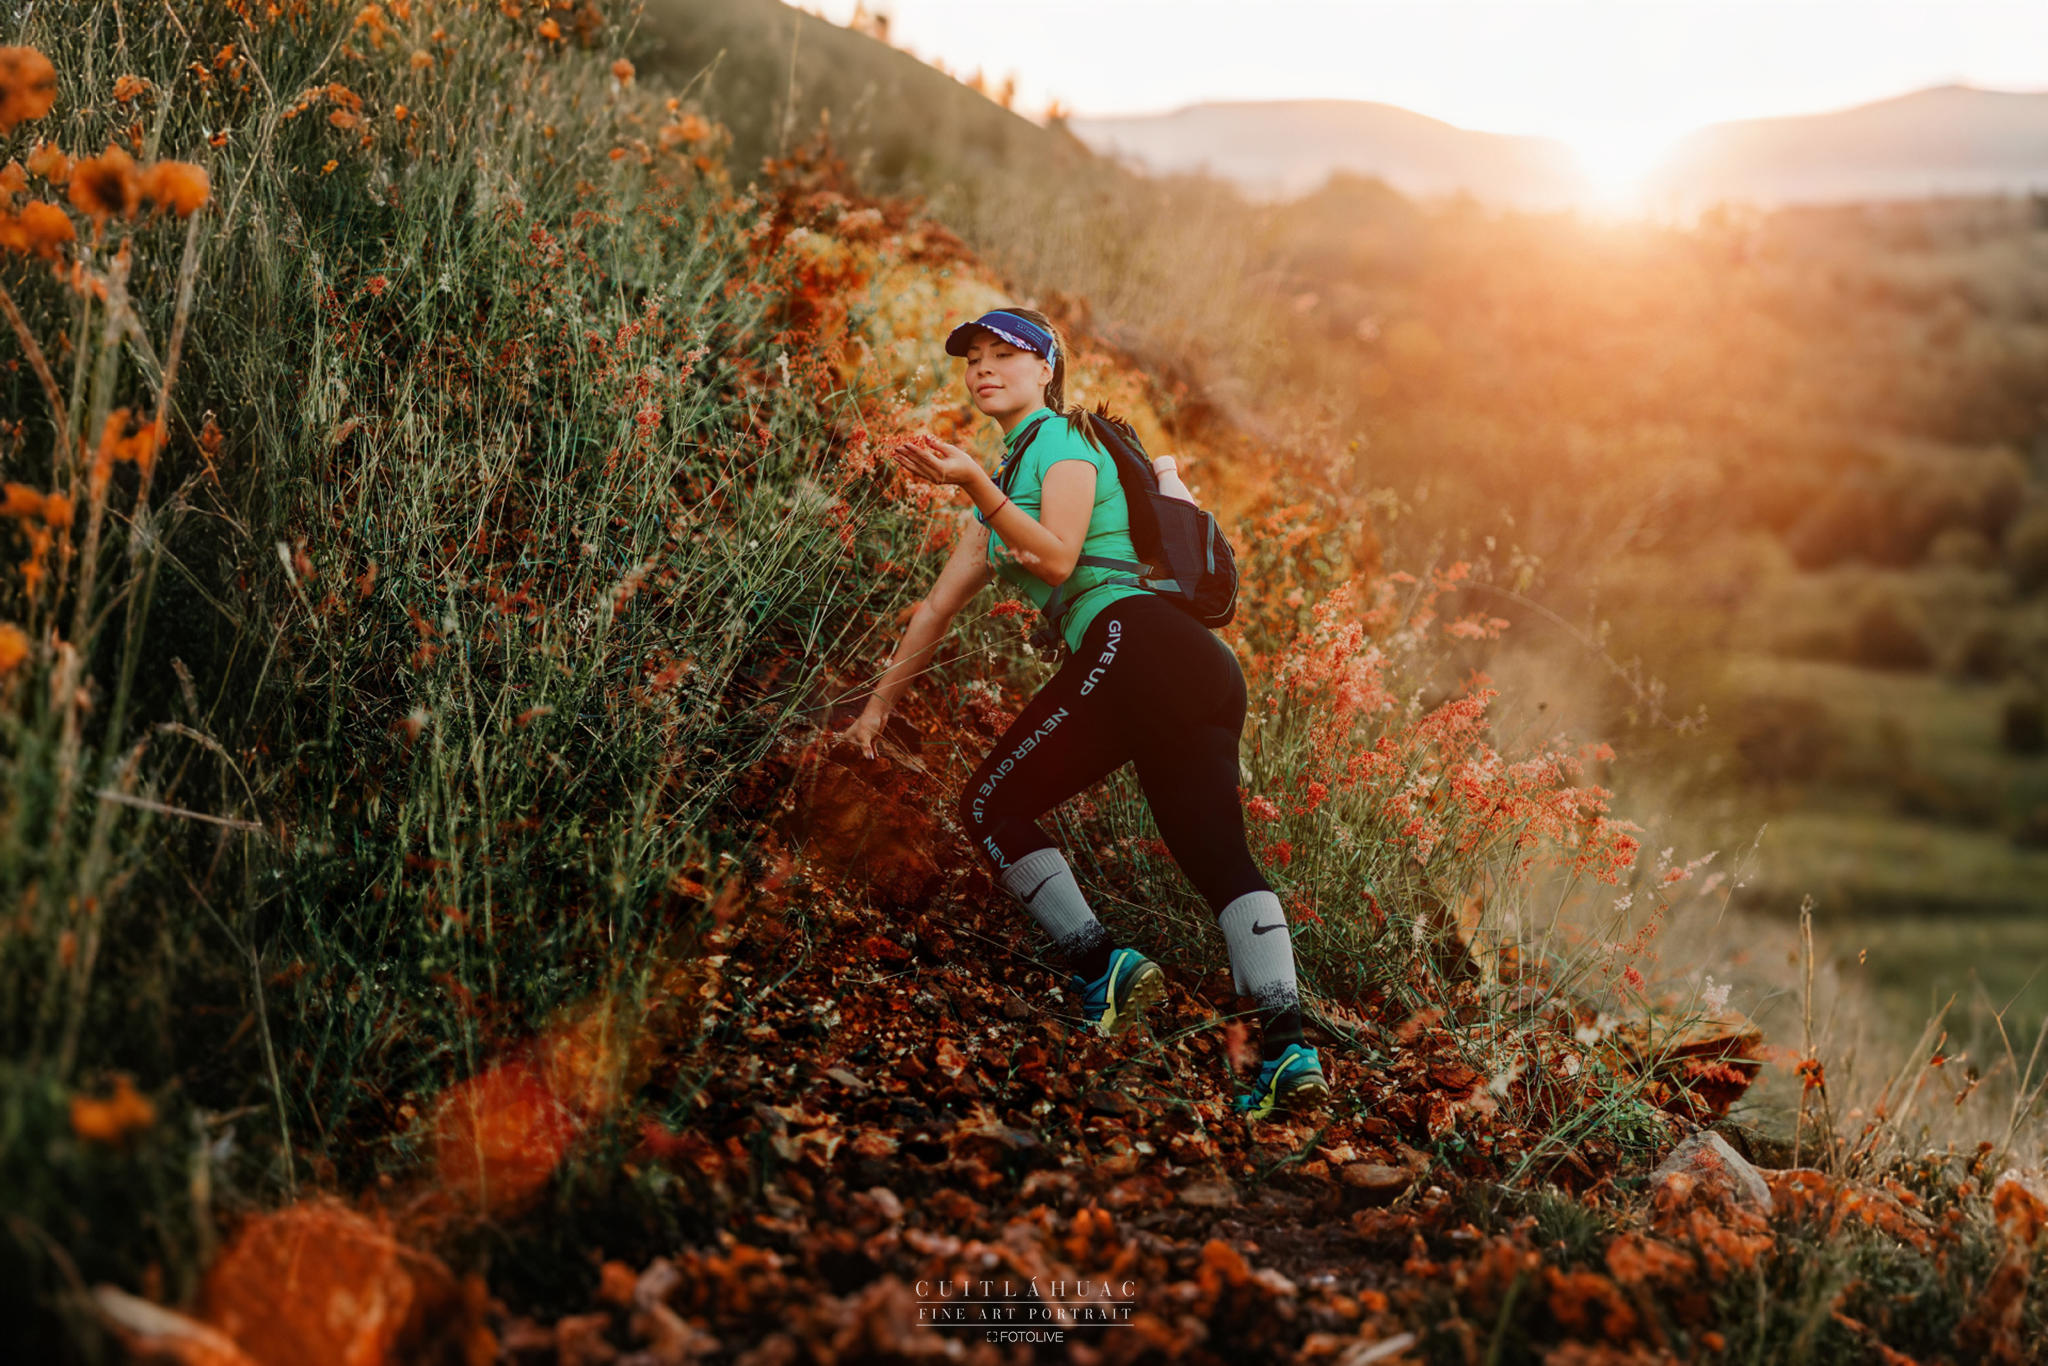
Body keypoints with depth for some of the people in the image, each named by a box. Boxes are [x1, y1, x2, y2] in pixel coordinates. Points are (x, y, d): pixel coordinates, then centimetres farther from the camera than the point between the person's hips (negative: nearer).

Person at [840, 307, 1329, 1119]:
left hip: (1136, 642, -9)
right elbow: (940, 606, 32)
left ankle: (1099, 965, -10)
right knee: (1222, 861, -2)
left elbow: (1059, 560, -11)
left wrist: (976, 486, -18)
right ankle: (1287, 1044, -13)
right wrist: (878, 706, 32)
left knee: (991, 805, -2)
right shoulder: (1001, 491, 32)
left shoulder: (1062, 440, 5)